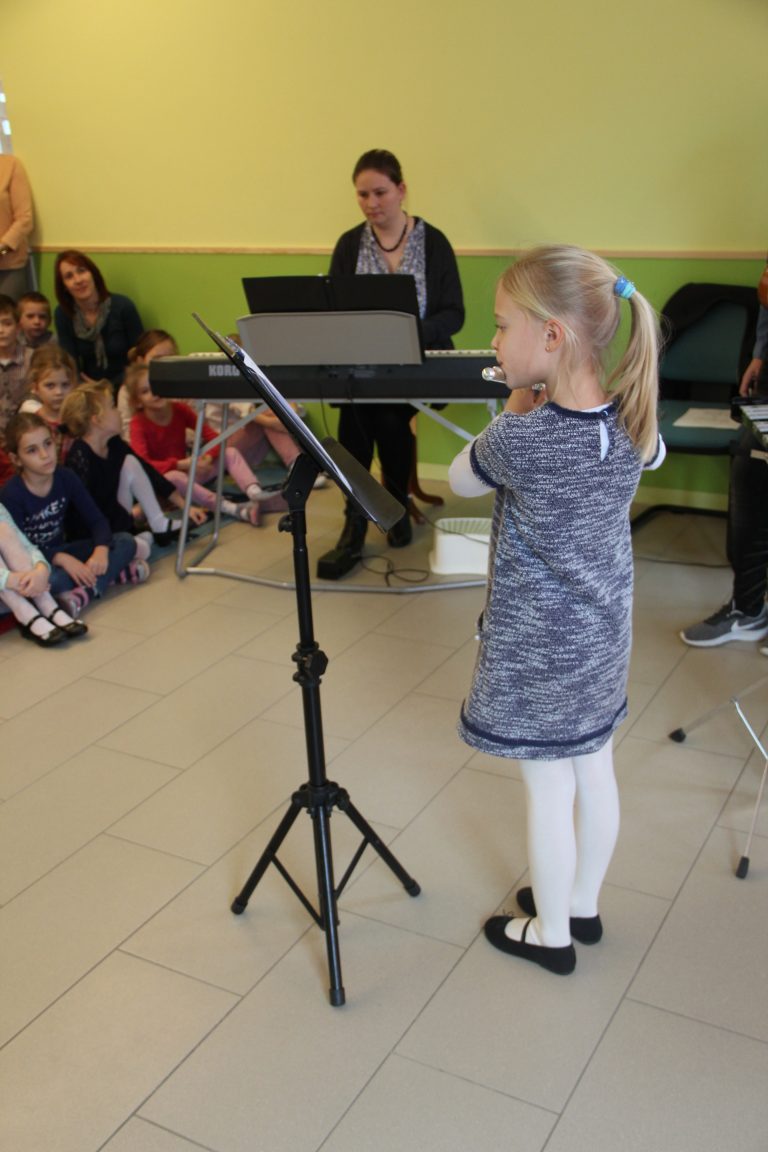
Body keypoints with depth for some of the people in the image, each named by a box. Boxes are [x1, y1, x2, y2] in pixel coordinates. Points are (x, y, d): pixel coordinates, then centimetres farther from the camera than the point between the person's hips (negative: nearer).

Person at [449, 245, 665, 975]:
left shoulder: (519, 439, -28)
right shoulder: (633, 421, -9)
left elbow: (458, 481, -7)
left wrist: (514, 413, 0)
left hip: (537, 647, -6)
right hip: (603, 636, 7)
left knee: (548, 788, 10)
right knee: (593, 772, 20)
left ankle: (551, 934, 29)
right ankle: (582, 907, 40)